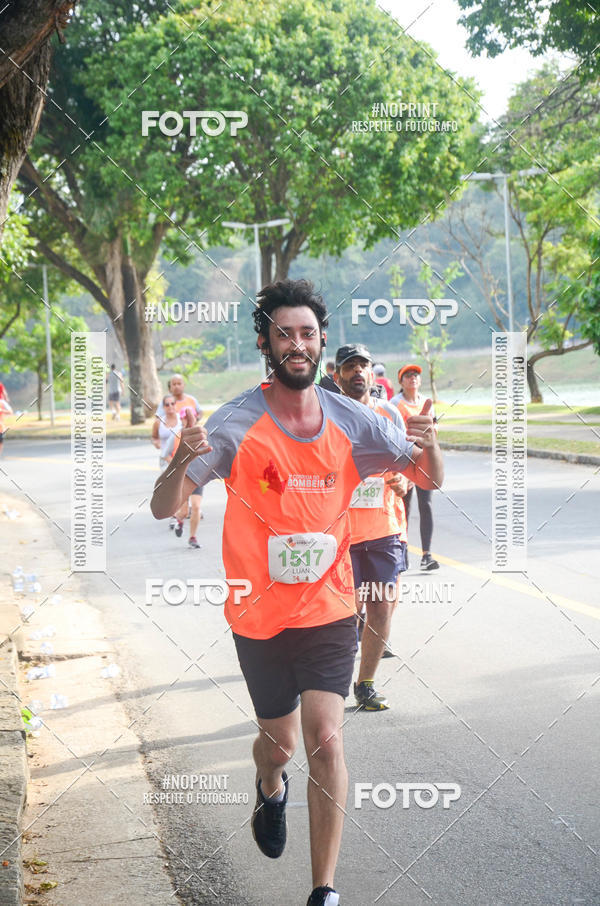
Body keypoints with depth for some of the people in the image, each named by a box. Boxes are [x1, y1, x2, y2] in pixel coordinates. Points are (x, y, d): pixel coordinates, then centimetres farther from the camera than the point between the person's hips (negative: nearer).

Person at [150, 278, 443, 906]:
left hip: (329, 607, 1)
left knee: (326, 741, -11)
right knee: (279, 740, 14)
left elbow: (429, 480, 5)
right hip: (260, 613, -1)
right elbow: (163, 508, -15)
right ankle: (270, 790, 52)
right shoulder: (235, 424, -11)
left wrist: (428, 446, -20)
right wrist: (182, 463, -39)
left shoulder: (350, 421, -3)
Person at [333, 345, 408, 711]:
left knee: (382, 608, 4)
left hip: (386, 527, 4)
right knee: (350, 609, -8)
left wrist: (403, 482, -4)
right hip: (341, 529, -3)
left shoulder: (389, 414, 10)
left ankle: (366, 684, 19)